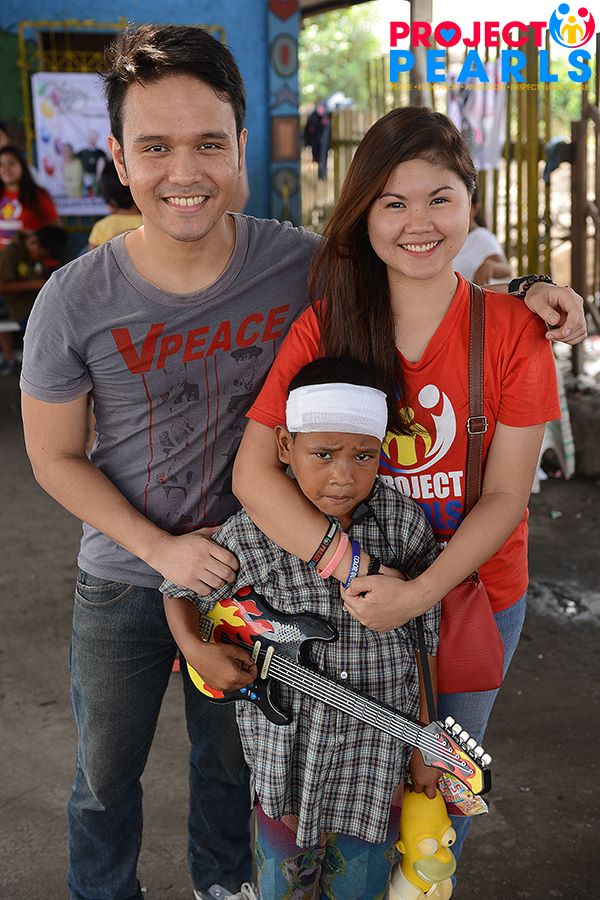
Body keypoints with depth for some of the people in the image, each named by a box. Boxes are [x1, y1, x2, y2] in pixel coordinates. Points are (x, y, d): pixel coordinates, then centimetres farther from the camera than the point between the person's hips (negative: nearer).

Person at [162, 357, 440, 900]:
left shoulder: (404, 525, -11)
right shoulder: (250, 536, -15)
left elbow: (421, 641, -1)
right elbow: (180, 590, 4)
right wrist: (196, 651, -13)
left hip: (377, 750, 1)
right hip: (286, 747, -1)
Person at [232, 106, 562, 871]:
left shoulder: (513, 332, -14)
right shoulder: (322, 328, -13)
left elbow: (506, 496, -14)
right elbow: (254, 470, -19)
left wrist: (420, 593, -28)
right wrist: (355, 569, -29)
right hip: (351, 602, 0)